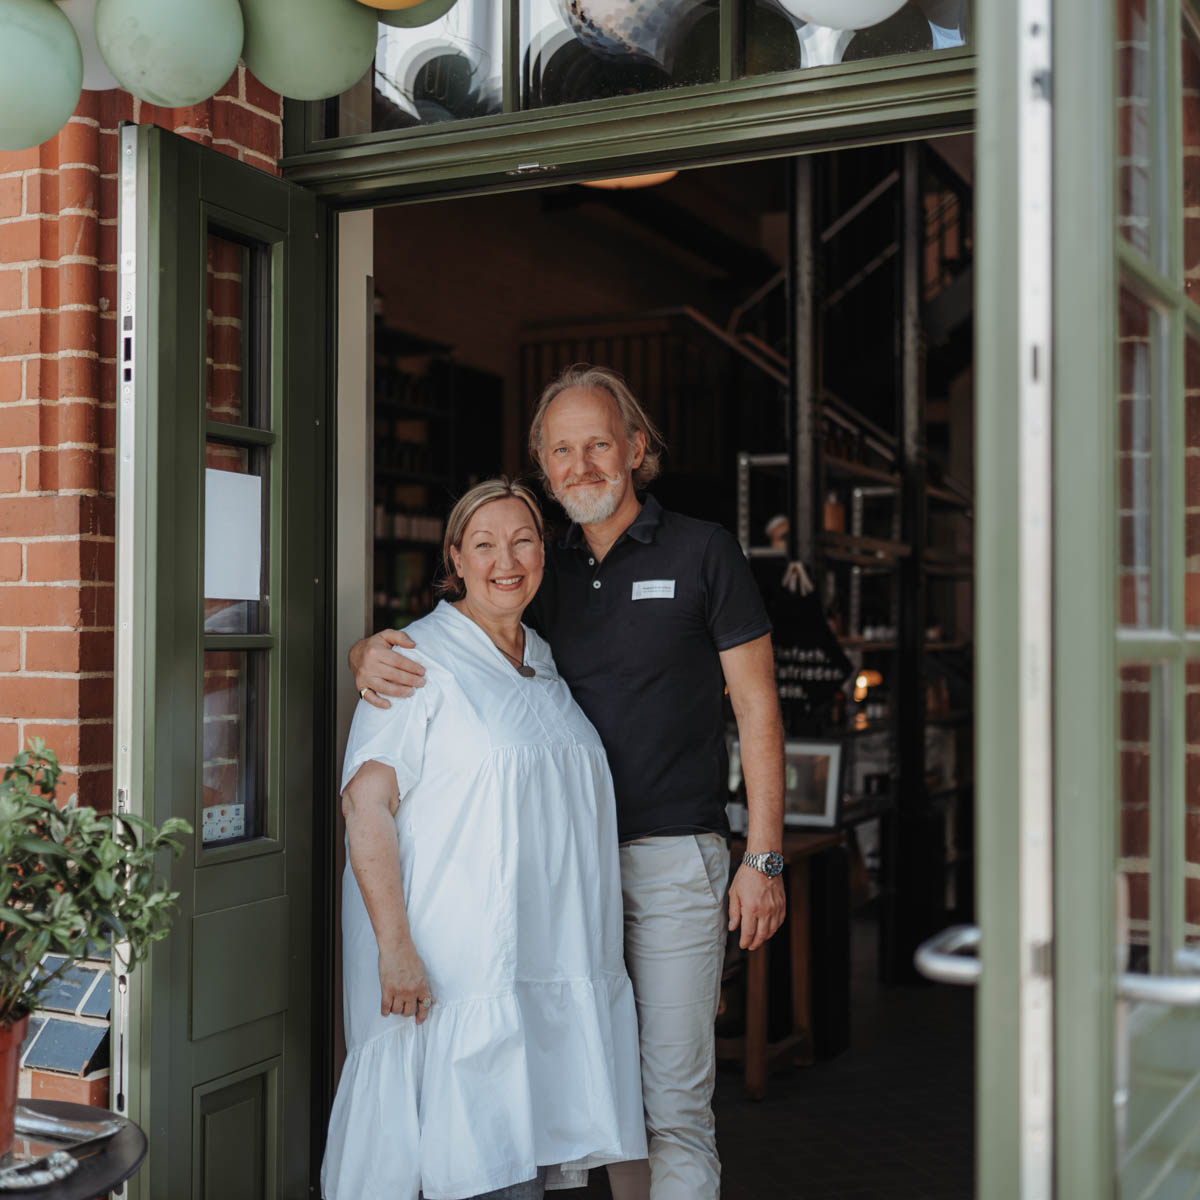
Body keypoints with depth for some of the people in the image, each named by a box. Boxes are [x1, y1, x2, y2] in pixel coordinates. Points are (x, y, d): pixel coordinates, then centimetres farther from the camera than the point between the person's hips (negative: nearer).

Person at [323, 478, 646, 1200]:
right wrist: (394, 945, -22)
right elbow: (366, 801, -14)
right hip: (455, 970, -7)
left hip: (549, 964, 7)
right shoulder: (421, 660, -6)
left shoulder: (546, 661, 16)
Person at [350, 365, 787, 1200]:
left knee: (675, 1100, -3)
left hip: (674, 854, -4)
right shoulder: (546, 576, 10)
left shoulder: (702, 552, -1)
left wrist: (764, 858, -7)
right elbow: (432, 642, 12)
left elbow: (756, 705, -2)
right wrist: (370, 656, -13)